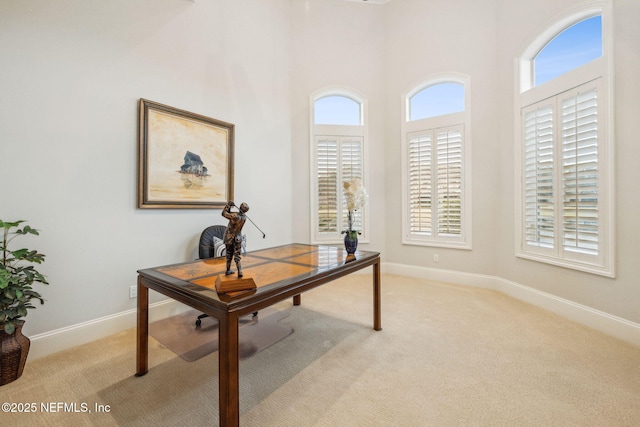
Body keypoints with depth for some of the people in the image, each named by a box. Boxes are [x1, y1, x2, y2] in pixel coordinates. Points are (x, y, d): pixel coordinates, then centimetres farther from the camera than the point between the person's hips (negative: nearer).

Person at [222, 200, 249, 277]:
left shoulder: (235, 216, -25)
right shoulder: (244, 217, -7)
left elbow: (224, 213, -13)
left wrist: (228, 204, -9)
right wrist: (230, 207, -10)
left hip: (229, 238, -1)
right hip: (237, 238, 2)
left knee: (229, 255, 16)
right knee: (237, 256, 4)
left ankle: (228, 270, 28)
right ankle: (239, 272, -8)